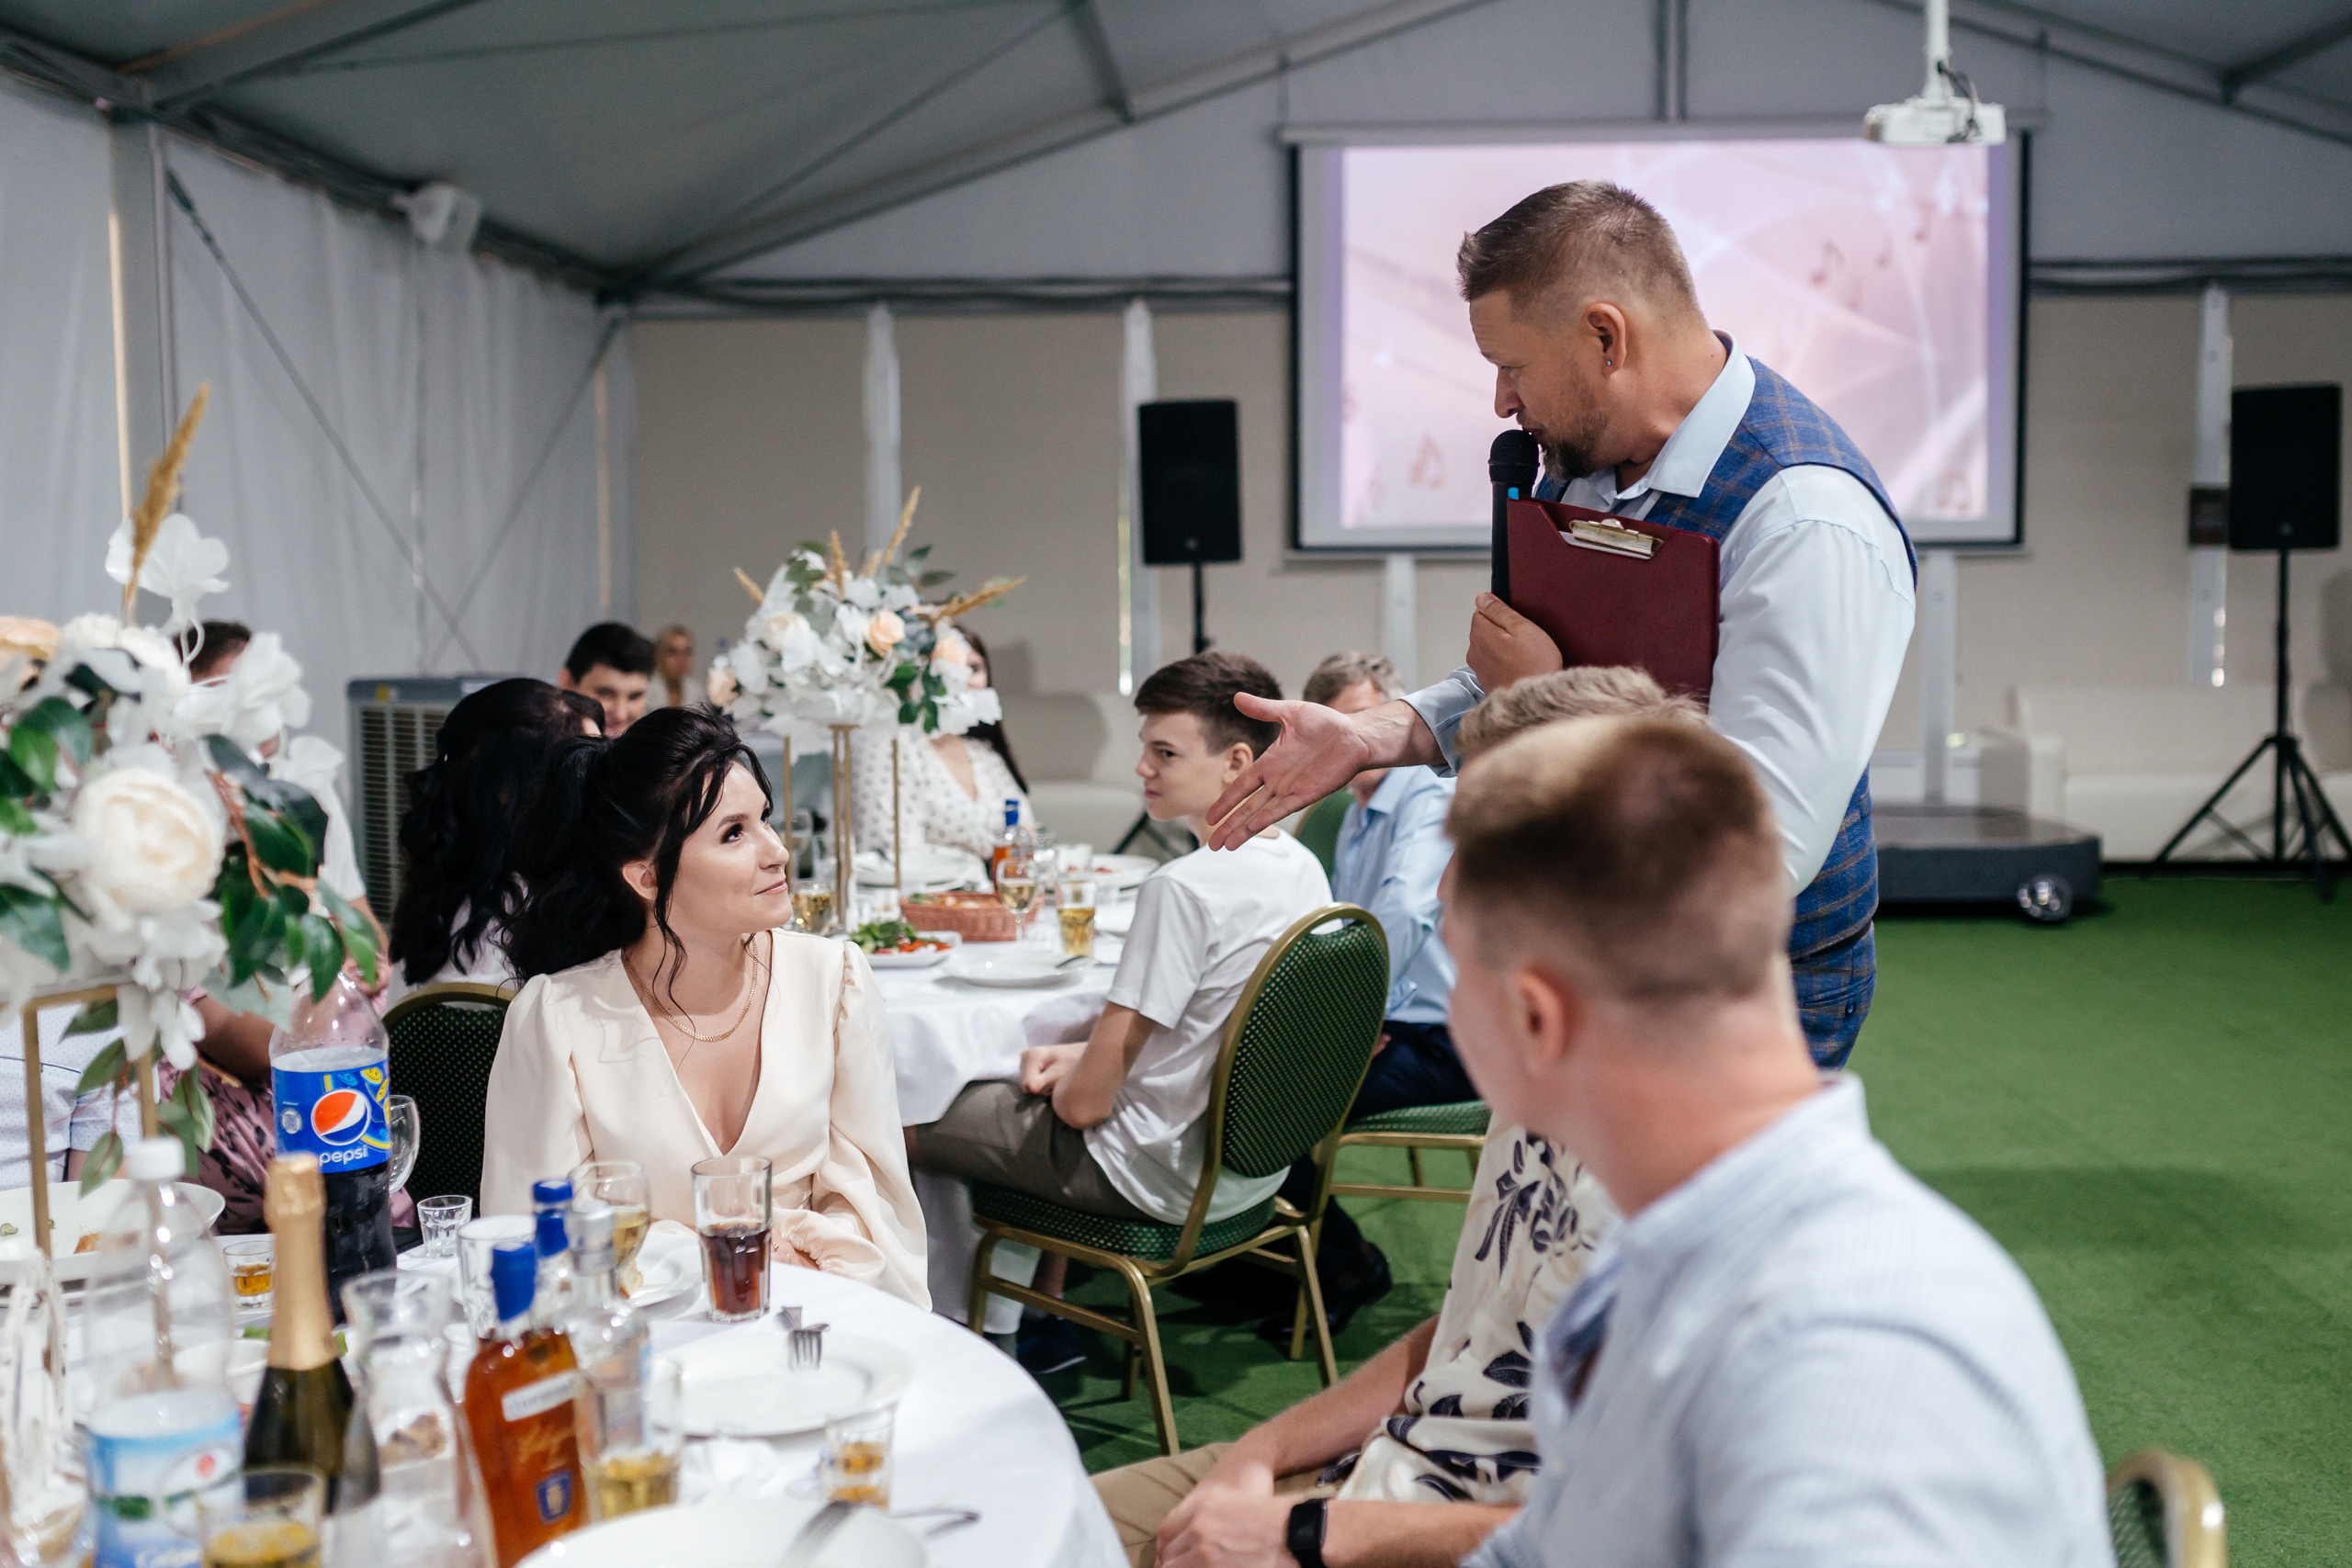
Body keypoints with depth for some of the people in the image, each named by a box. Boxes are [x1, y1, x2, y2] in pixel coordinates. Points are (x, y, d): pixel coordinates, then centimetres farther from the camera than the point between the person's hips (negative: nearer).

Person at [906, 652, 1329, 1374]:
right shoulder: (1302, 867, 0)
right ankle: (1041, 1325, 35)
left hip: (1158, 1178, -9)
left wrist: (1065, 1075, 1)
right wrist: (1080, 1053, 6)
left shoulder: (1183, 888, -27)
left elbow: (1086, 1102, -22)